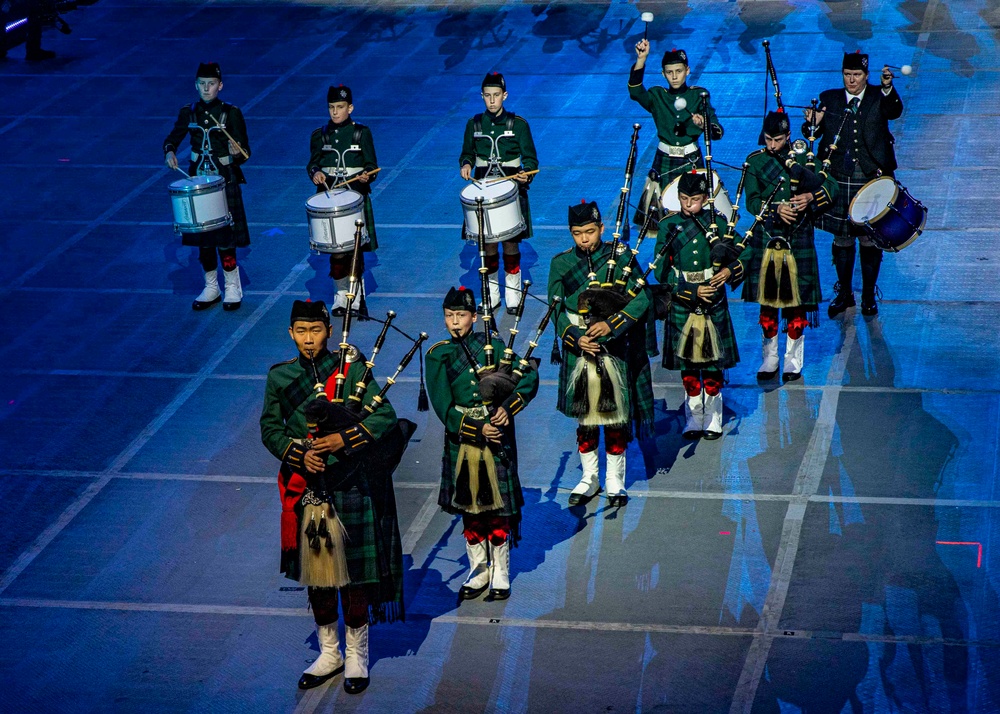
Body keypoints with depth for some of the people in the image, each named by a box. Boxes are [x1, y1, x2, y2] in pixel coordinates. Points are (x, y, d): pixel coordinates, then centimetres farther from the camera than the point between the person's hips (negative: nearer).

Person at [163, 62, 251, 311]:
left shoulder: (231, 113, -8)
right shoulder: (188, 112, 2)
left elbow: (245, 154, -6)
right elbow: (172, 139, 13)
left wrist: (238, 152, -28)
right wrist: (169, 152, -9)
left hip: (225, 182, -4)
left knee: (225, 238, -5)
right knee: (202, 238, 8)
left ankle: (233, 289, 12)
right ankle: (211, 288, 23)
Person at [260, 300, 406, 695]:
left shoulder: (352, 368, -6)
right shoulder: (280, 376, 3)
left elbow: (385, 417, -10)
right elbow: (270, 428, 4)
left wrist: (344, 439, -23)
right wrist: (299, 453, -14)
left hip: (350, 487, -3)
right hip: (306, 488, 3)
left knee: (353, 571, 3)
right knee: (315, 571, 12)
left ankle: (356, 656, 17)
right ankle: (329, 653, 27)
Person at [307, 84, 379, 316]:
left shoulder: (361, 133, 0)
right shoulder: (319, 136, 6)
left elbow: (371, 166, 1)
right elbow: (312, 164, 10)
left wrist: (367, 176, -21)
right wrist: (315, 173, -12)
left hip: (355, 196, -2)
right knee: (336, 247, 1)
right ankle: (341, 294, 14)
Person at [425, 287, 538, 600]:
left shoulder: (492, 345, 1)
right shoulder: (438, 356, 0)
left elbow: (530, 377, 0)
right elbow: (444, 408, -7)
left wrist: (508, 407, -14)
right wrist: (478, 430, -16)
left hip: (497, 435, -1)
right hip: (462, 438, 1)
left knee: (498, 506, 2)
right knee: (469, 507, 9)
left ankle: (500, 574, 15)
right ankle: (479, 570, 24)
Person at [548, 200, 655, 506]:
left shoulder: (620, 257, -5)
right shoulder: (561, 263, 1)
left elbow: (641, 300, -9)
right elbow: (557, 311, 0)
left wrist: (610, 325, -22)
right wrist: (577, 338, -17)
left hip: (615, 351, -2)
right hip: (579, 350, 2)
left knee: (615, 417, 6)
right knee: (584, 417, 10)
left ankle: (615, 481, 21)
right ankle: (590, 478, 25)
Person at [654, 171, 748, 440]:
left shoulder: (717, 222, -1)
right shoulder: (668, 226, -4)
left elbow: (745, 252, 6)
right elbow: (662, 272, -8)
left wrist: (729, 270, -14)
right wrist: (692, 291, -17)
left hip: (713, 304, 0)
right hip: (682, 305, 0)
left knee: (713, 363, 7)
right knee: (687, 364, 8)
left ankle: (713, 419, 20)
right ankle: (693, 419, 21)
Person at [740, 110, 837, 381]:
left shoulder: (803, 158, 1)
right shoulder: (755, 161, 2)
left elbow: (831, 187, 1)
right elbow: (752, 202, -5)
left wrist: (811, 198, -19)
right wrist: (775, 210, -23)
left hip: (798, 239, -1)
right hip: (765, 239, 1)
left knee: (796, 301, 3)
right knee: (767, 300, 7)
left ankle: (793, 362, 15)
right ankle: (770, 360, 20)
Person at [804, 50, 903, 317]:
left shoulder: (879, 97, -1)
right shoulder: (829, 99, 5)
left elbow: (895, 112, -23)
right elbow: (812, 134, 1)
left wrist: (888, 88, -42)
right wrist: (813, 124, -23)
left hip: (871, 180, -2)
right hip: (838, 180, 2)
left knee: (869, 240, 6)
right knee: (841, 238, 10)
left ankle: (869, 295, 19)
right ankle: (844, 293, 24)